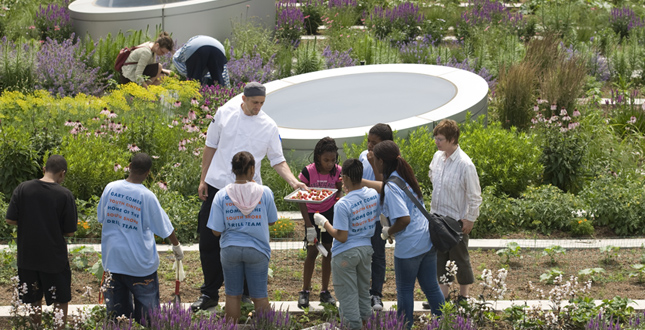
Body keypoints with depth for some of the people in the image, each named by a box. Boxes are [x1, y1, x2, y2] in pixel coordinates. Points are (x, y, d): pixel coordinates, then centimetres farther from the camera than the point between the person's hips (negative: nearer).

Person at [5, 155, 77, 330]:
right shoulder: (65, 195, -13)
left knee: (34, 302, 17)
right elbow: (70, 232, -10)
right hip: (54, 257, -3)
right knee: (60, 301, 14)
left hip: (27, 256, 3)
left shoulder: (22, 189, -7)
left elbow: (10, 220, -5)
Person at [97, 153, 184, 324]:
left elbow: (101, 218, 9)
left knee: (116, 310, 13)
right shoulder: (146, 196, -16)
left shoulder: (110, 188, -6)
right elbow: (164, 226, -5)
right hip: (139, 262, -4)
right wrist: (176, 246, 12)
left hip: (112, 258, 4)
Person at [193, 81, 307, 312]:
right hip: (217, 186, 1)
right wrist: (203, 179, 8)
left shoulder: (268, 126, -1)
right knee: (209, 242, 3)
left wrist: (293, 181, -13)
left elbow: (277, 160, 3)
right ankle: (210, 294, 15)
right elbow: (211, 146, 9)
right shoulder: (225, 113, 1)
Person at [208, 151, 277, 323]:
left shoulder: (222, 195, -9)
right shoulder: (264, 192, -10)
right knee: (260, 295, 9)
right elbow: (271, 221, 3)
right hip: (257, 249, -1)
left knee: (232, 295, 12)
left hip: (230, 249, 1)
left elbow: (216, 231, -7)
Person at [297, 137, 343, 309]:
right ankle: (305, 291, 6)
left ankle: (325, 291, 14)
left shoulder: (337, 172, -13)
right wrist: (309, 226, -20)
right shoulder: (308, 172, -22)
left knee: (328, 250, 4)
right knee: (312, 251, -6)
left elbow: (338, 194, 3)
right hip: (312, 213, -2)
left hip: (330, 212, 3)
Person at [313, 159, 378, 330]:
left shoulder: (342, 205, -25)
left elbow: (341, 237, -22)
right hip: (366, 249, 7)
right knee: (363, 291, 21)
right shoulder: (374, 195, -6)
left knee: (348, 296, 5)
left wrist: (324, 222, -9)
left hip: (345, 254, -7)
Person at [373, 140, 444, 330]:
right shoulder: (405, 176, 7)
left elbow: (404, 219, -26)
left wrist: (389, 232, -9)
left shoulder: (391, 188, -20)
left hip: (408, 247, -8)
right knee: (431, 287, 16)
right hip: (427, 241, 8)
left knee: (405, 290, 10)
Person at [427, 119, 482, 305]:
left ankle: (463, 296, 22)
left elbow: (474, 196, -15)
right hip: (437, 216, 7)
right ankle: (443, 295, 26)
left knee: (459, 258, 7)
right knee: (439, 256, 14)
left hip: (456, 220, -7)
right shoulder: (438, 157, -1)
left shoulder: (465, 164, -22)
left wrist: (469, 219, -12)